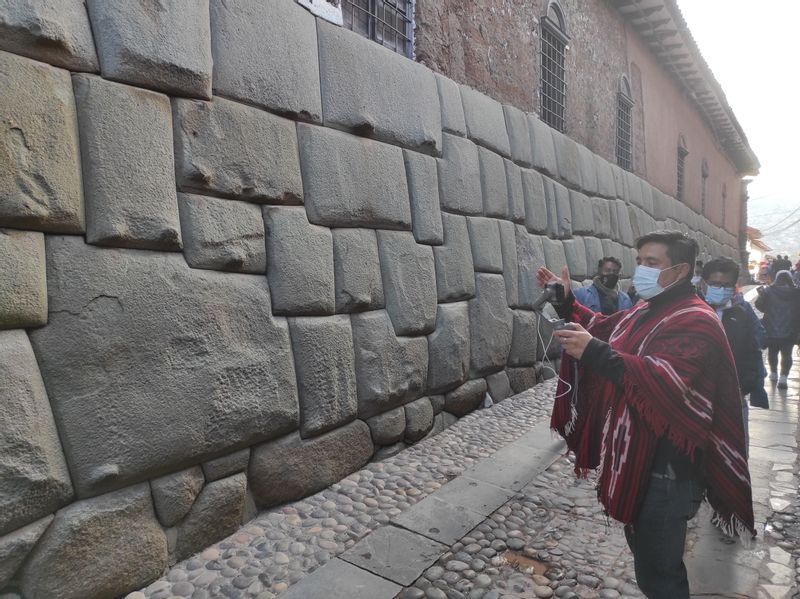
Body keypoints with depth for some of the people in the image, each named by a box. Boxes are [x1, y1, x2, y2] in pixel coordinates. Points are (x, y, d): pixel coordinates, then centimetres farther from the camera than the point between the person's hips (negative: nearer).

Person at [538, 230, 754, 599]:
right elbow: (602, 329, 23)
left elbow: (667, 383, -34)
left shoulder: (695, 322, -19)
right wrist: (566, 303, 7)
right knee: (645, 552, 26)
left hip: (666, 469, -9)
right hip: (635, 458, 9)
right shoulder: (644, 312, 12)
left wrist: (595, 352, -45)